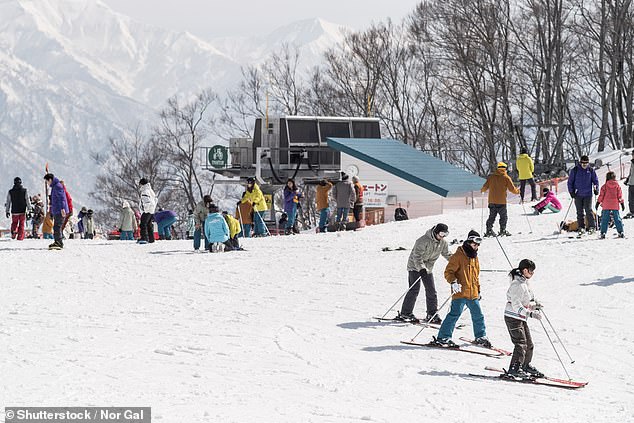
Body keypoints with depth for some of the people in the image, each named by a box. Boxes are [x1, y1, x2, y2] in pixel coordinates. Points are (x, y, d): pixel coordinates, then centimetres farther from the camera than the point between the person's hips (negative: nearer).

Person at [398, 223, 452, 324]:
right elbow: (417, 256, -28)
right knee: (414, 289, -12)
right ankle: (405, 313, -8)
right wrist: (421, 268, -39)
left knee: (431, 291, 3)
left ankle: (432, 314, 11)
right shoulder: (424, 241, -24)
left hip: (427, 268, 7)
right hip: (415, 266, -7)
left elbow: (447, 255, 11)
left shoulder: (443, 243, -2)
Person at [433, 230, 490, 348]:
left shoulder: (475, 258, 18)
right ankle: (443, 337, -9)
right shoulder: (458, 256, -7)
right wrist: (453, 282, -27)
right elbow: (448, 272, -10)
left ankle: (481, 337, 30)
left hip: (473, 294, 7)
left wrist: (478, 290, 27)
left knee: (478, 316, 13)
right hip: (460, 293, -7)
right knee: (455, 314, -13)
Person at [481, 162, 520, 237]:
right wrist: (517, 191, 13)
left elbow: (485, 187, 8)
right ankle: (502, 230, -3)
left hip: (492, 200, 4)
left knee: (492, 216, 13)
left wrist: (483, 190, 30)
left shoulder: (491, 177, 6)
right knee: (503, 216, 5)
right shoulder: (506, 178, -5)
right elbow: (512, 188, -6)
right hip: (501, 201, -4)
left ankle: (489, 230, 10)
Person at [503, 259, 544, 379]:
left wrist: (534, 305, 7)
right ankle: (514, 369, -15)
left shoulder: (524, 282, 12)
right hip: (513, 318, -10)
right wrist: (531, 313, -31)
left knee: (529, 344, 16)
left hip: (522, 318, 10)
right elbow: (516, 305, -25)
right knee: (521, 344, -14)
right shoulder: (517, 284, -20)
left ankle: (526, 365, 31)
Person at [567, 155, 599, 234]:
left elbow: (595, 180, 12)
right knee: (580, 212, 5)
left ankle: (592, 226, -6)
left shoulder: (591, 170, 2)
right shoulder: (575, 170, 0)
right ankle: (581, 227, 11)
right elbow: (570, 182, 6)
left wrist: (596, 189, -2)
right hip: (578, 195, 1)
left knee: (588, 210, -10)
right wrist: (571, 191, -3)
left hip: (588, 194, -1)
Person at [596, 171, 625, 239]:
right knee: (617, 219, 6)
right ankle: (620, 232, 2)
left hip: (606, 205, -1)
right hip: (615, 205, 1)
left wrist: (598, 203, 6)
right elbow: (620, 195, 4)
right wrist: (622, 203, 11)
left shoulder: (605, 186, -1)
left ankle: (603, 233, -2)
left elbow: (601, 195, -1)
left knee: (605, 219, 2)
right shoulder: (617, 185, 2)